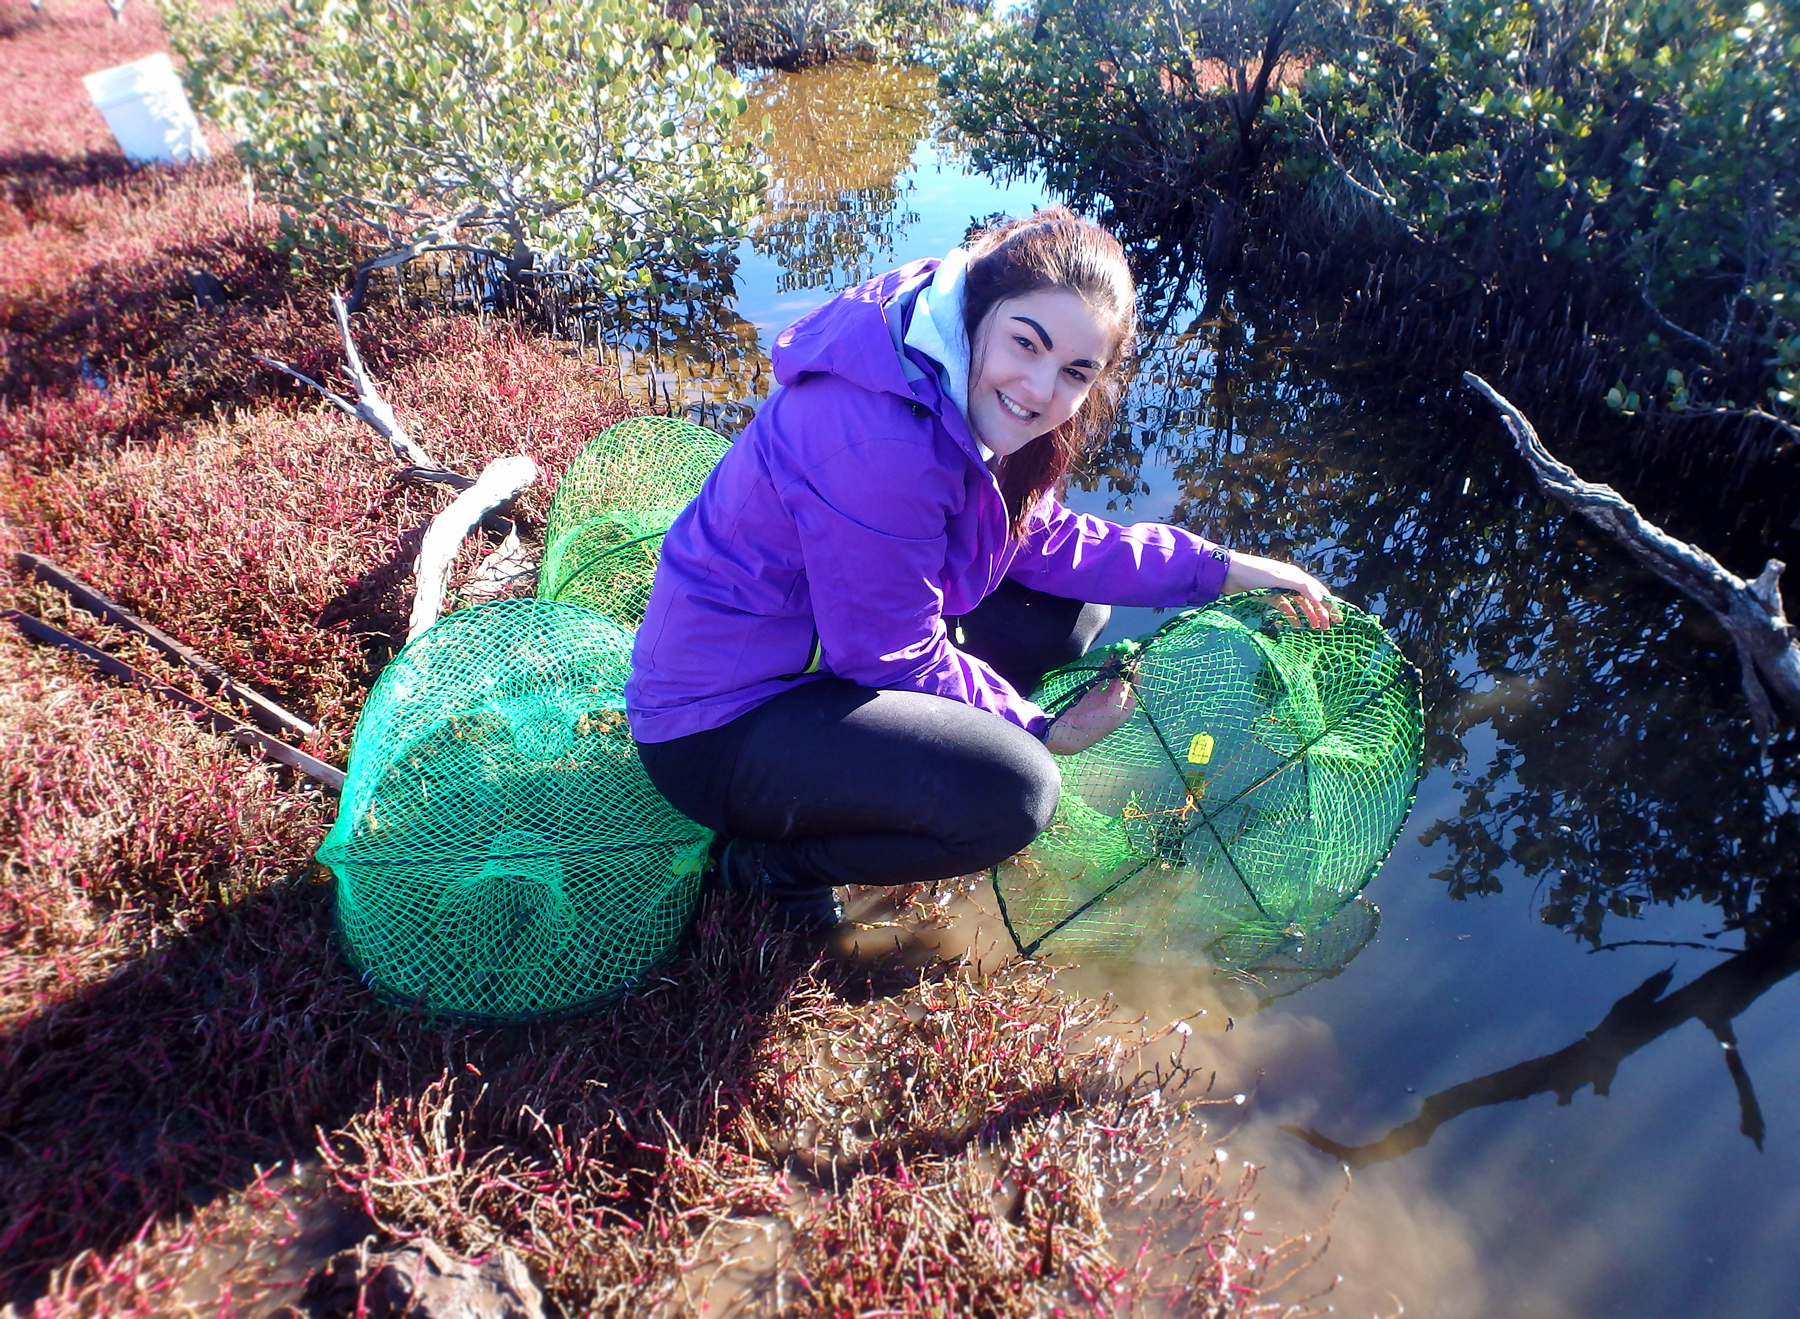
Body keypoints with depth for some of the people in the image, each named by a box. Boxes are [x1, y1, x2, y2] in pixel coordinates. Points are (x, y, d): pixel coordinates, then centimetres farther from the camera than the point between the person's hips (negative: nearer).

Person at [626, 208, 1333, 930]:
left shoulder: (963, 393, -3)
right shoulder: (880, 445, -32)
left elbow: (1040, 538, 5)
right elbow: (901, 658, -22)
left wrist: (1222, 567, 1)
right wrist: (1039, 729, -8)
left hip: (827, 646, 9)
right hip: (720, 721, -9)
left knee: (1070, 613, 7)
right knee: (1014, 794, -27)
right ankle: (767, 857, -3)